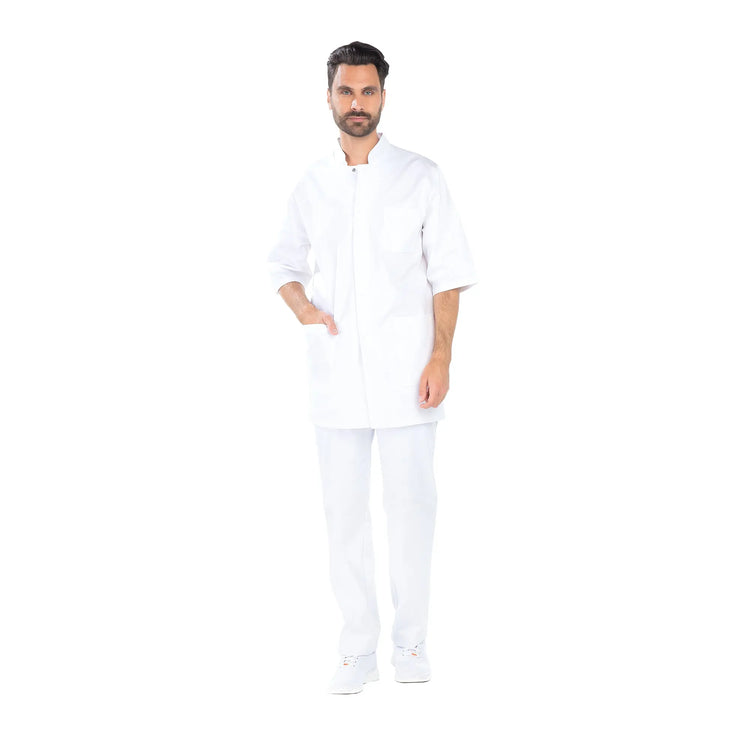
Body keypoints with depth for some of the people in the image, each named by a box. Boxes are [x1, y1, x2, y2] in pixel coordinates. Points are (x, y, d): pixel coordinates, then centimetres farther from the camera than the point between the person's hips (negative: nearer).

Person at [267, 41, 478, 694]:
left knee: (411, 504, 2)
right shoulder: (312, 185, 8)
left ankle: (411, 641, 14)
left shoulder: (421, 177, 1)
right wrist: (301, 304, -1)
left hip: (406, 369, -2)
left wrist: (441, 358, -8)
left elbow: (448, 273, 1)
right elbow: (284, 260, 21)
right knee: (344, 509, 4)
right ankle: (359, 648, 12)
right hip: (336, 371, 3)